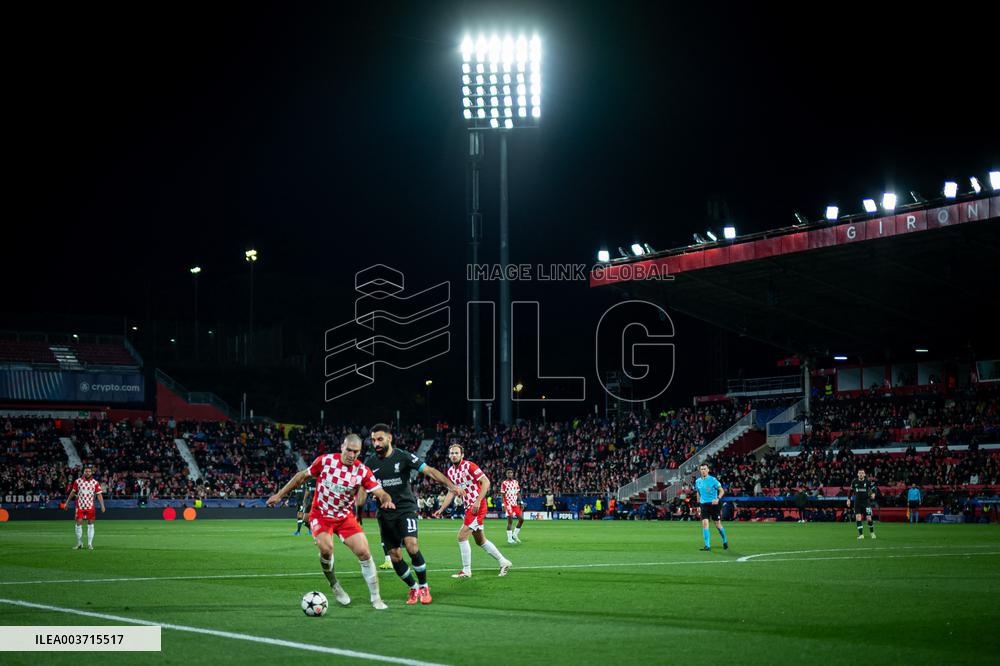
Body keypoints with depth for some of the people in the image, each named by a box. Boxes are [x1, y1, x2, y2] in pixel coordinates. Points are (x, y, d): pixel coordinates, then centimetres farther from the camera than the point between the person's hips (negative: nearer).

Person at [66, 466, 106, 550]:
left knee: (90, 524, 2)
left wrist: (102, 505, -13)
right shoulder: (78, 481, 1)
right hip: (80, 506, 0)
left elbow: (99, 495, -3)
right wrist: (67, 502, 13)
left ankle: (90, 544, 9)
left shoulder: (95, 483, -1)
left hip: (90, 507, 0)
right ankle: (79, 543, 11)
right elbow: (72, 492, 10)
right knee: (79, 524, -3)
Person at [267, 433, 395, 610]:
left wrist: (386, 500, -40)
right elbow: (302, 476, 1)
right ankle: (334, 585, 2)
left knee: (364, 552, -10)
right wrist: (279, 494, 4)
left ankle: (375, 599, 4)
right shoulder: (325, 461, -13)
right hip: (320, 515, -2)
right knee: (326, 548, -27)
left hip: (345, 517, 2)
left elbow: (380, 493, -15)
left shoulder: (363, 471, -11)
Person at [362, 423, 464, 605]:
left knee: (411, 546, -23)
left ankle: (423, 587, -5)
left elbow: (429, 471, -14)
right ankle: (413, 588, 20)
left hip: (405, 508, -4)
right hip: (385, 513, 4)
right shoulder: (370, 463, 4)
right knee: (394, 555, 0)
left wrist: (450, 485, -26)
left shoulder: (403, 457, -8)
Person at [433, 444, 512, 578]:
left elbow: (486, 482, -18)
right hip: (469, 507, 9)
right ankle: (504, 562, 25)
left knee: (462, 536, -12)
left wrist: (478, 501, -24)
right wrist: (441, 509, 12)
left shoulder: (469, 466, -15)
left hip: (478, 506, -9)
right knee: (480, 540, 14)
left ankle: (466, 571, -3)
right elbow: (451, 492, 18)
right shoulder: (451, 471, 10)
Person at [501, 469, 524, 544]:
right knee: (510, 521, -7)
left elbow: (518, 493, 15)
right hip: (508, 504, -5)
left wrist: (520, 502, 6)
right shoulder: (504, 483, -3)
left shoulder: (516, 482, 11)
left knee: (521, 519, 1)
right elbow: (502, 495, -3)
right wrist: (503, 505, -10)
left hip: (515, 504, 5)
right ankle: (509, 538, -1)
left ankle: (515, 534, 15)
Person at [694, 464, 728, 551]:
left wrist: (718, 499, -23)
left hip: (714, 504, -3)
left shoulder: (713, 480, -8)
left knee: (718, 524, 3)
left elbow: (721, 491, -7)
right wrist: (699, 499, 14)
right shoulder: (698, 481, 6)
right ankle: (707, 545, -10)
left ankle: (725, 541, 28)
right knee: (704, 523, -11)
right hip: (704, 505, 3)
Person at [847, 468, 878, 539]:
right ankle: (861, 534, -4)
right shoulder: (854, 482, 1)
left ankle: (872, 532, 23)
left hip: (866, 502, -2)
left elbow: (874, 488, -3)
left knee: (869, 519, -2)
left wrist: (873, 493, -24)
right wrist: (848, 499, 10)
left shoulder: (868, 481, -6)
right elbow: (851, 490, 13)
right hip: (857, 503, 2)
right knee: (858, 518, -11)